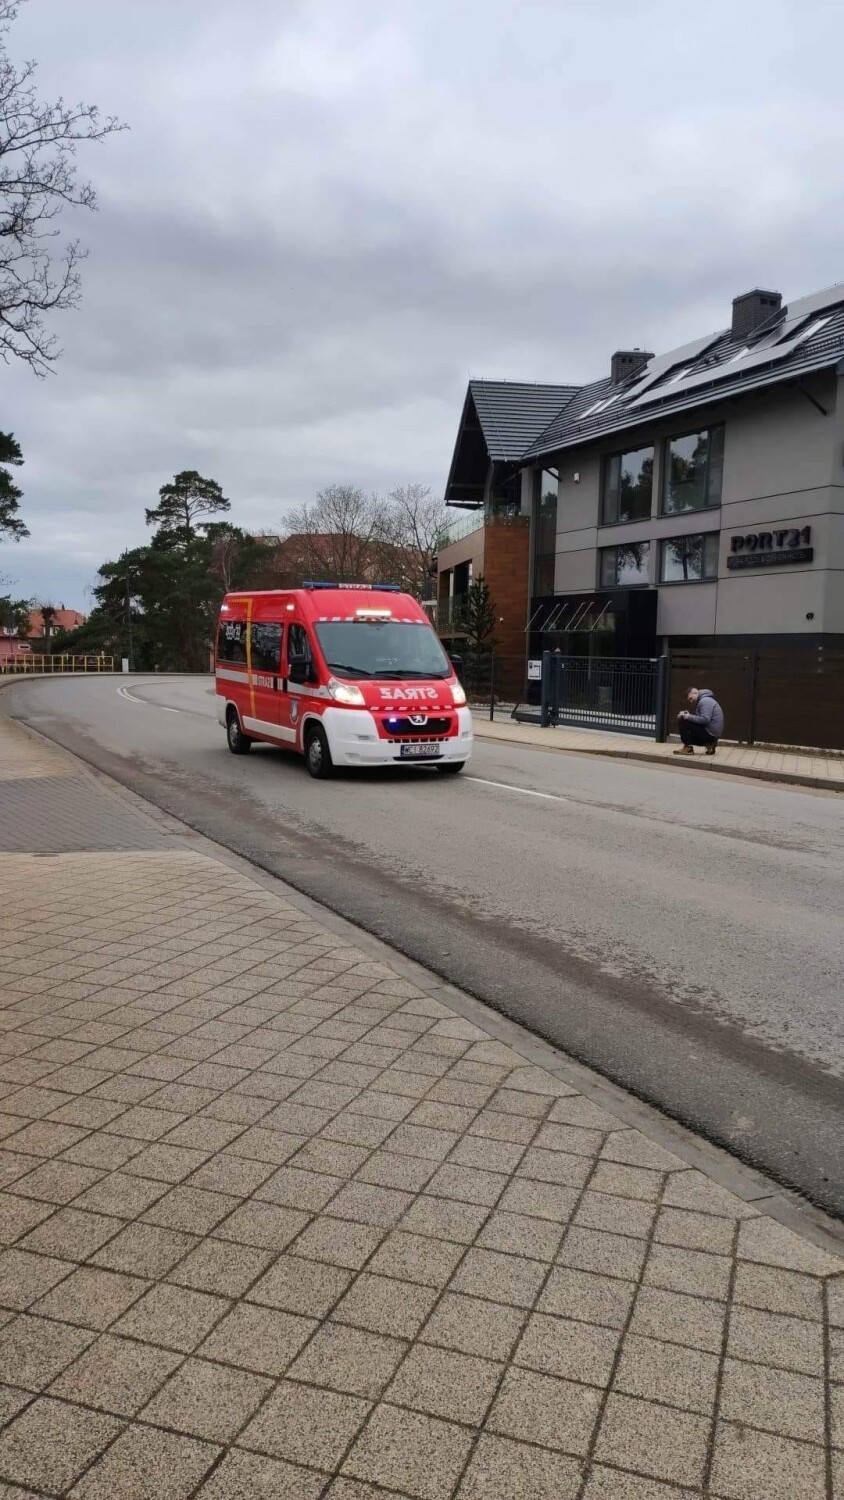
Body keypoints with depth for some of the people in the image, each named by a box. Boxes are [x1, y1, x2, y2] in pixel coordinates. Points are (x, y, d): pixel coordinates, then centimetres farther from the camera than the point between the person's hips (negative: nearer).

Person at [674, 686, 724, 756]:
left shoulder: (705, 701, -13)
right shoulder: (703, 700, 20)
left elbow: (705, 719, -25)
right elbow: (699, 718, 18)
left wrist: (689, 717, -16)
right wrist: (688, 715, 2)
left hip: (710, 734, -11)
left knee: (682, 721, -14)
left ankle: (688, 748, -11)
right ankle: (709, 744, 10)